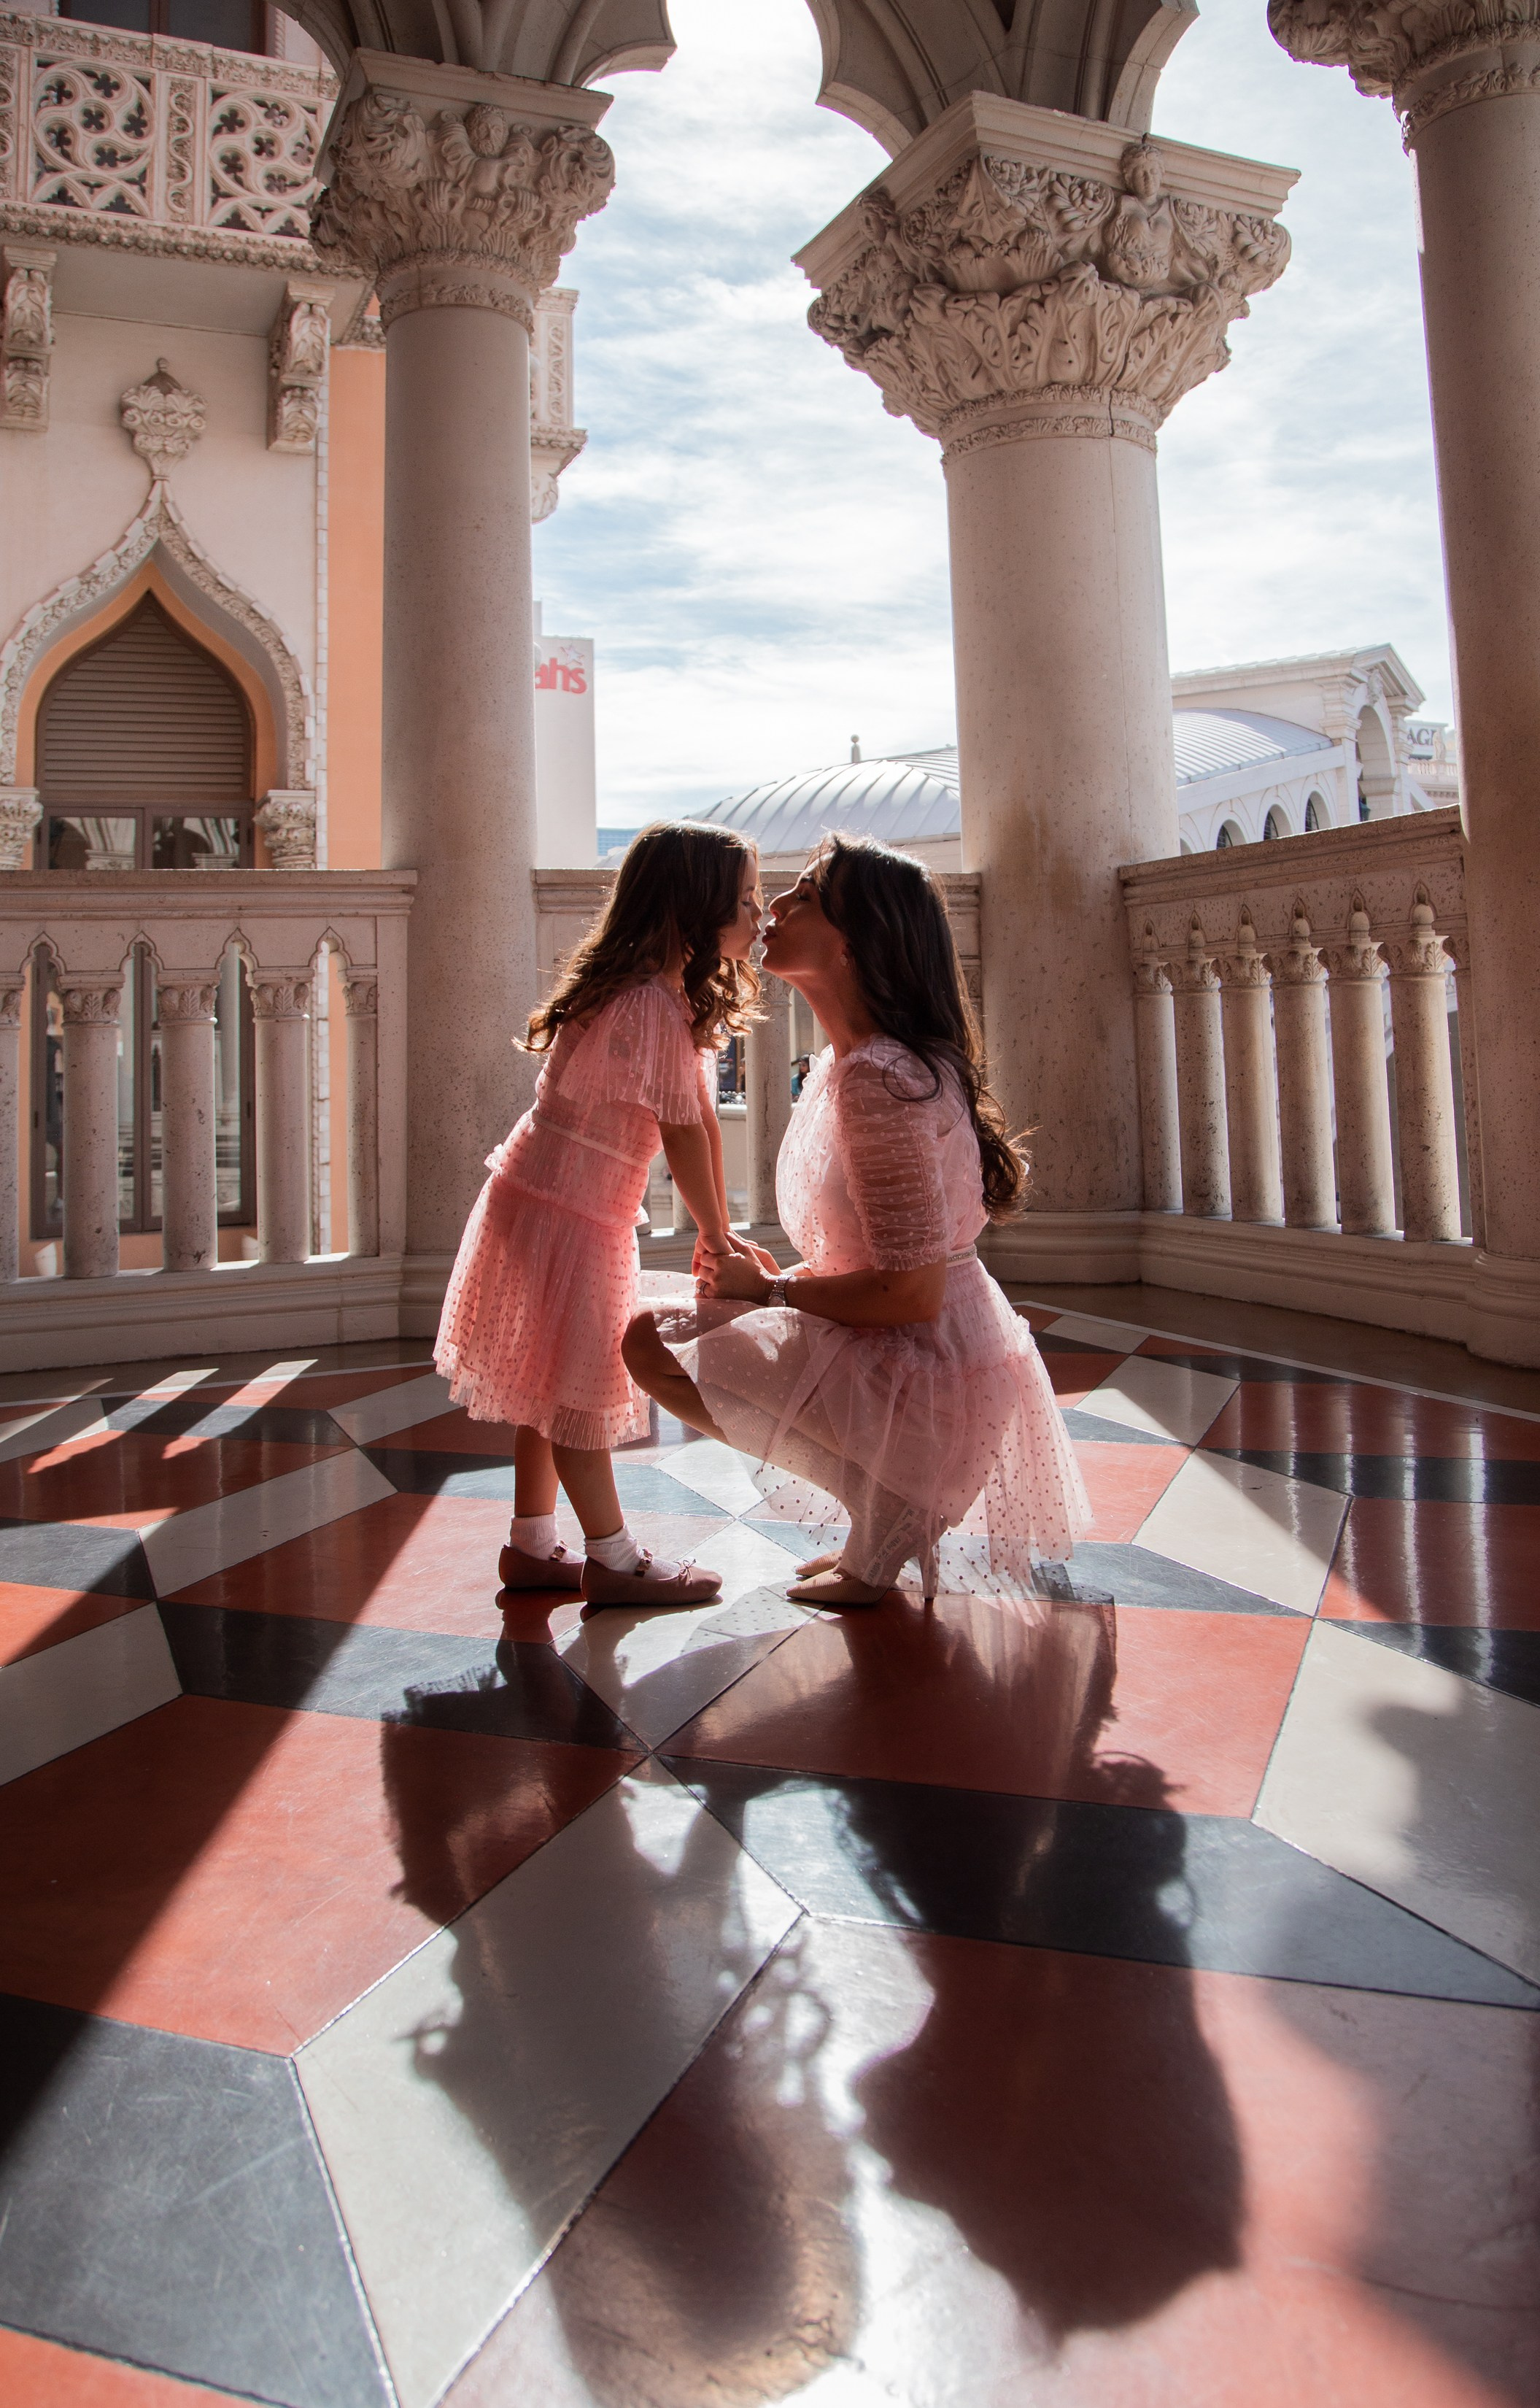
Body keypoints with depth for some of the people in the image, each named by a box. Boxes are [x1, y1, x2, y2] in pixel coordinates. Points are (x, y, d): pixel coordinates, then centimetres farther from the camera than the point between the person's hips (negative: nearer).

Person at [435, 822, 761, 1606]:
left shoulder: (676, 995, 11)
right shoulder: (655, 1004, -23)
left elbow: (703, 1116, 8)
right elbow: (684, 1134, -18)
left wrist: (717, 1232, 8)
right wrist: (715, 1235, -6)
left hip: (569, 1209, 10)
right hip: (562, 1213, -10)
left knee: (550, 1382, 16)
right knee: (578, 1389, 0)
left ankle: (531, 1545, 27)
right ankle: (614, 1560, 12)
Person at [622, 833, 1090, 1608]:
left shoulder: (881, 1080, -24)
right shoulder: (850, 1062, 7)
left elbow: (911, 1295, -25)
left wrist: (769, 1290, -12)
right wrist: (778, 1276, 3)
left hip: (921, 1375, -10)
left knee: (651, 1340, -13)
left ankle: (876, 1554, -1)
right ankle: (887, 1511, 18)